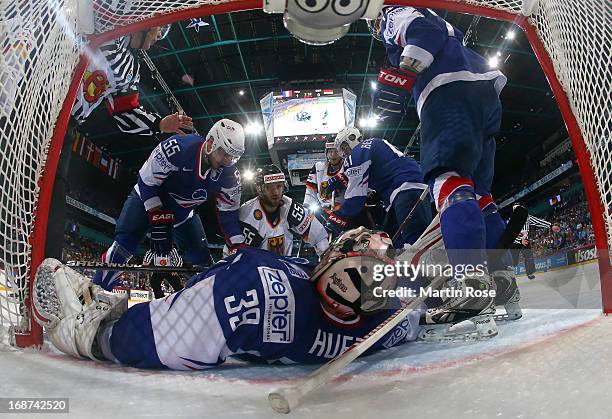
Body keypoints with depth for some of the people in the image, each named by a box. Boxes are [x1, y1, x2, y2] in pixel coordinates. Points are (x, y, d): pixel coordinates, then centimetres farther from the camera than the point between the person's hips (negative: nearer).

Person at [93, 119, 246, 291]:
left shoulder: (229, 174, -20)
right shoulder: (177, 148, -34)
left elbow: (228, 212, -11)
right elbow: (147, 182, -25)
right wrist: (158, 223, -27)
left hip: (183, 212, 4)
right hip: (149, 199, -3)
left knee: (202, 259, -2)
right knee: (122, 246, -16)